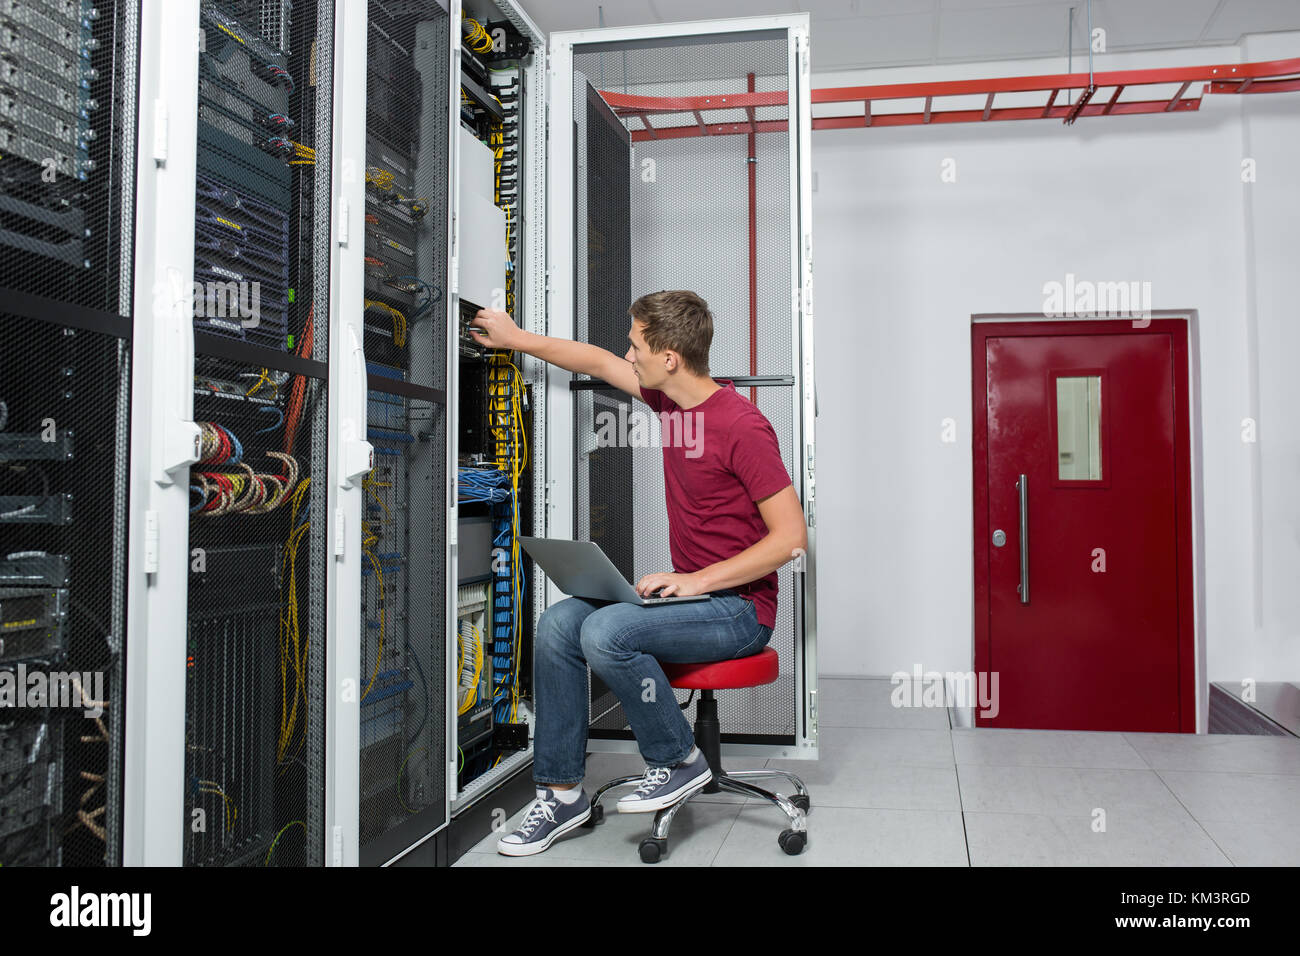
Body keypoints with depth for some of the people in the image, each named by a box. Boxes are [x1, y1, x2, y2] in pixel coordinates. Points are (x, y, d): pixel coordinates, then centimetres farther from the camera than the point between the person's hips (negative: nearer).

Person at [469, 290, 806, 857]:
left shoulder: (741, 426, -19)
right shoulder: (670, 400, 6)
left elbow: (791, 536, -20)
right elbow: (599, 363, 23)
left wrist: (699, 579, -22)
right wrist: (516, 338, 28)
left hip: (739, 608, -8)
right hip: (691, 591, 8)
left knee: (605, 632, -27)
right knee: (557, 625, -7)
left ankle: (679, 763, -4)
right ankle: (561, 793, 2)